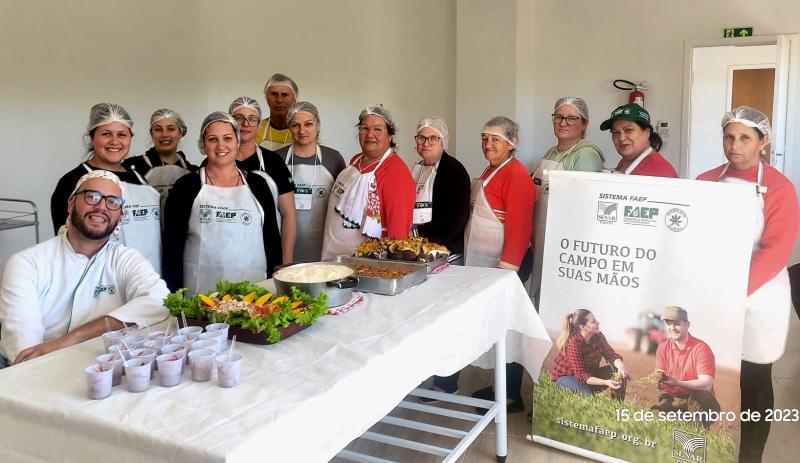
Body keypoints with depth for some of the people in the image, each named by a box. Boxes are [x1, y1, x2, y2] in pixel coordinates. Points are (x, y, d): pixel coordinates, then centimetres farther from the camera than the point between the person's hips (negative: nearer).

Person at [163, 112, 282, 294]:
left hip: (253, 289, 2)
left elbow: (272, 238, 10)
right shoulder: (186, 186, 1)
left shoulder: (257, 184, 7)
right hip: (201, 290, -1)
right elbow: (172, 245, 0)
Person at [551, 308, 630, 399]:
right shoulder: (573, 343, -30)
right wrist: (605, 382, -45)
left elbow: (611, 355, -10)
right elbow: (580, 375, -32)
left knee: (618, 371, -13)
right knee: (587, 394, -36)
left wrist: (621, 366, -35)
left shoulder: (598, 336, -11)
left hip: (589, 374, 7)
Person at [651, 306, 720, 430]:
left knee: (700, 397, -35)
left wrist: (677, 383, -35)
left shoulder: (701, 349, -12)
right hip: (672, 399, 2)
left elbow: (707, 384, -22)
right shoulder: (663, 348, 2)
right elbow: (660, 377, -2)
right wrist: (658, 380, -28)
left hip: (699, 401, -2)